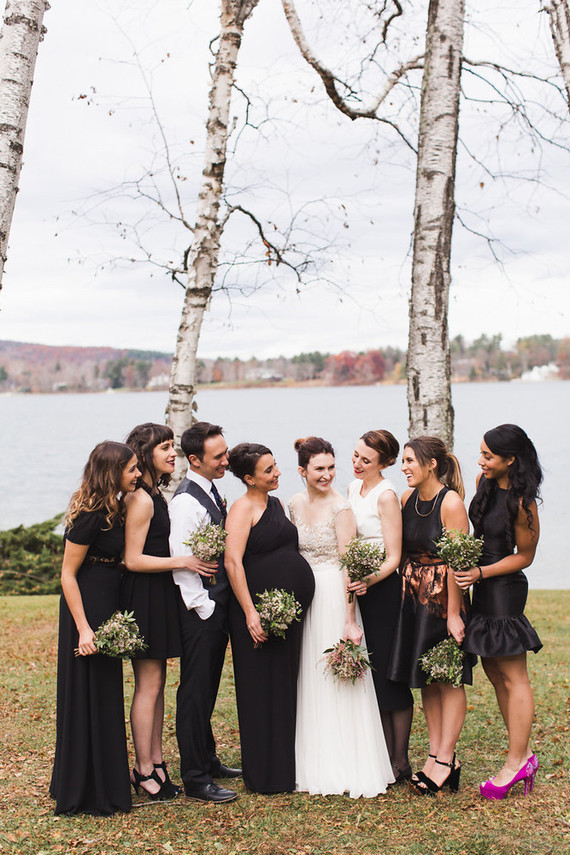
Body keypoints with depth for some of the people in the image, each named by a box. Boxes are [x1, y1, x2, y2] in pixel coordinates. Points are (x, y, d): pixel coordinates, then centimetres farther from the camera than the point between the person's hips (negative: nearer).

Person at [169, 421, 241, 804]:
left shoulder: (212, 492, 11)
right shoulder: (186, 501, -18)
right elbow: (181, 563, -21)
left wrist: (223, 607, 15)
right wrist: (205, 608, -17)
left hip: (218, 605, 9)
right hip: (200, 608, -9)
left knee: (208, 688, 19)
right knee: (195, 691, -1)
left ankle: (207, 760, 32)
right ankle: (196, 779, 6)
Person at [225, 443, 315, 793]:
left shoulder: (277, 505, 14)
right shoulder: (243, 508, -10)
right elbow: (233, 562, -17)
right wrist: (250, 612, -22)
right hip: (259, 609, -8)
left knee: (286, 684, 13)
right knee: (262, 688, 0)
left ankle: (285, 767, 23)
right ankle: (265, 774, 9)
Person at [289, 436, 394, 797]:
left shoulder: (340, 507, -12)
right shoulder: (295, 504, 7)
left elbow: (348, 564, -15)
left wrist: (350, 619, -19)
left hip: (333, 595, -6)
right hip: (300, 597, 6)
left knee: (336, 682, -2)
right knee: (308, 681, 11)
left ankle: (347, 767, 8)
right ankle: (315, 764, 22)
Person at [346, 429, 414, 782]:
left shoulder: (386, 495, -13)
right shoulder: (353, 488, 11)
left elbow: (394, 558, -15)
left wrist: (369, 580, -30)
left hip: (382, 589, -8)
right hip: (358, 586, 8)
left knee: (390, 674, -2)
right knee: (368, 674, 9)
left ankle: (400, 761, 7)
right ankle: (384, 755, 17)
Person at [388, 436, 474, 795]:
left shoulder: (451, 502, -15)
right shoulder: (406, 500, 5)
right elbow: (400, 551, 10)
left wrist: (453, 614, -19)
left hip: (444, 598, -7)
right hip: (414, 597, 7)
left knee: (448, 680, 1)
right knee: (426, 679, 10)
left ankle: (445, 759, 6)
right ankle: (436, 753, 18)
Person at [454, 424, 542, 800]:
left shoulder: (522, 502, -18)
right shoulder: (485, 482, 4)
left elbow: (525, 556, -11)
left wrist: (481, 573, -16)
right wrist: (472, 573, 12)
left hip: (505, 588, -9)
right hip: (483, 587, 9)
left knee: (513, 678, -1)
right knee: (494, 672, 13)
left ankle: (517, 762, 6)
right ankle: (525, 754, 22)